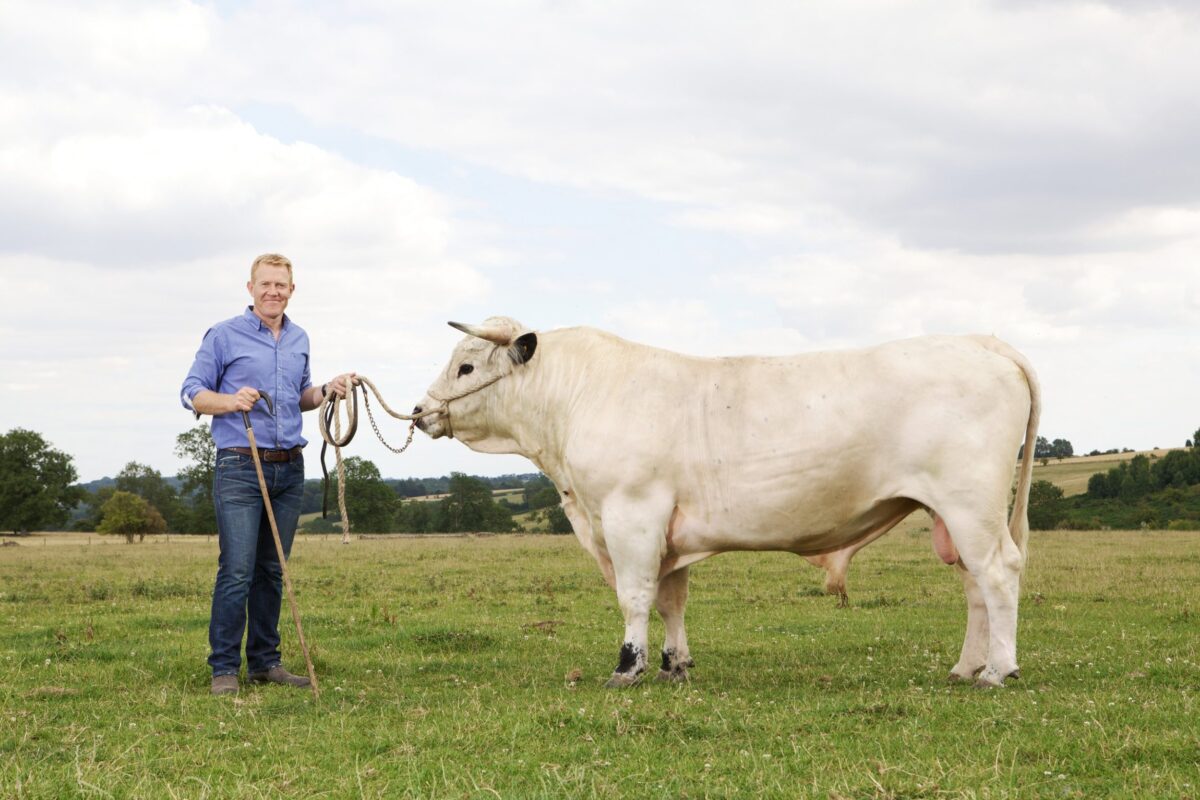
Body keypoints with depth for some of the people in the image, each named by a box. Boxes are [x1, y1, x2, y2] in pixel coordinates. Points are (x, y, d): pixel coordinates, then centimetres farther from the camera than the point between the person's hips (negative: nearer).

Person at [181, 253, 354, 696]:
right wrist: (231, 401, -21)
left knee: (273, 571, 10)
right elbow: (191, 393, -2)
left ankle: (265, 661, 18)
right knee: (237, 571, -9)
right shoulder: (224, 335, -2)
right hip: (240, 468, -5)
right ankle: (224, 668, -3)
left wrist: (327, 390, 5)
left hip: (289, 468, 6)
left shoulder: (299, 340, 16)